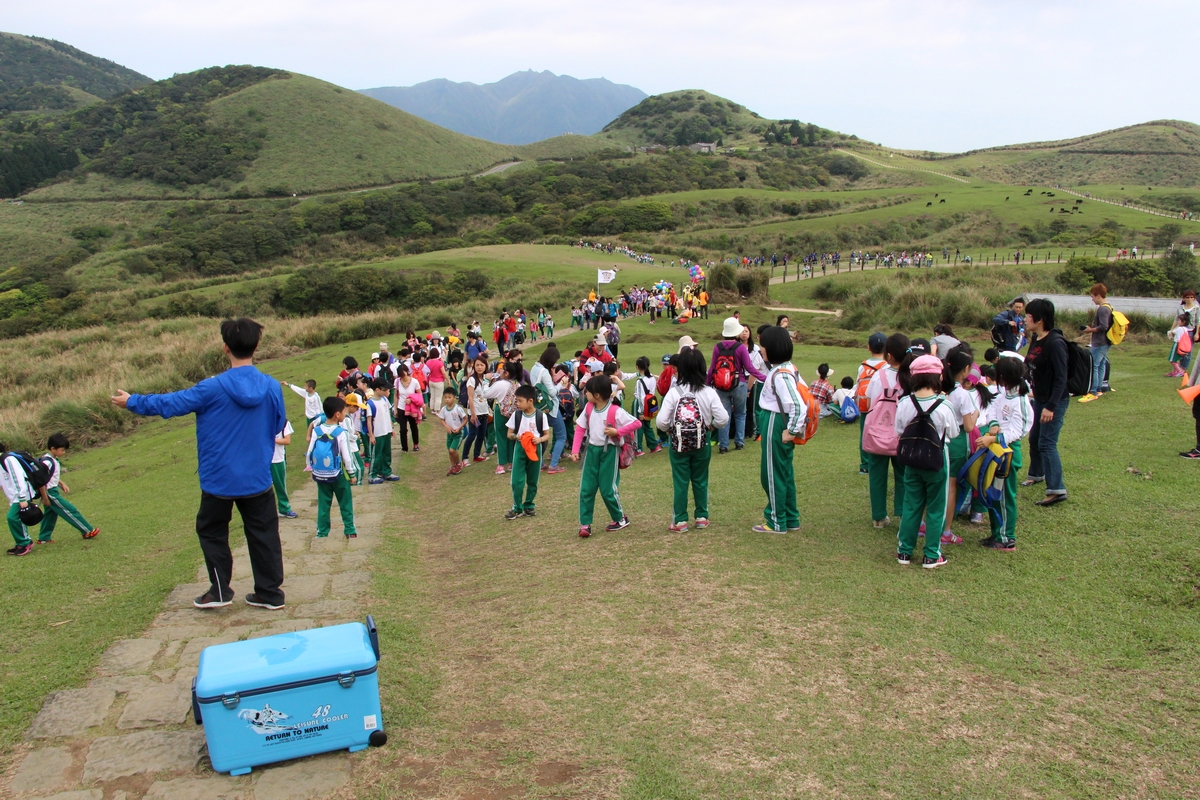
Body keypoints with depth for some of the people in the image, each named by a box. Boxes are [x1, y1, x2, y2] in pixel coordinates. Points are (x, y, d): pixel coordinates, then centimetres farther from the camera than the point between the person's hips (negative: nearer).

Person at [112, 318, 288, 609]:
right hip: (258, 478, 2)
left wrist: (132, 402, 12)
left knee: (212, 532, 18)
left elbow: (169, 404, -5)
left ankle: (220, 591, 21)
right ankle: (270, 593, 15)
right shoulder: (272, 388, -8)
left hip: (219, 479, -2)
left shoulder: (213, 388, -16)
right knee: (263, 533, 11)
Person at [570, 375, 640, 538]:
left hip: (609, 452, -5)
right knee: (586, 489, 1)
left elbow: (636, 423, -17)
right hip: (591, 450, 5)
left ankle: (621, 518, 23)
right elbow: (580, 428, 4)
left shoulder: (615, 411, -19)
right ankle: (585, 524, 8)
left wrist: (617, 432, -23)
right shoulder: (588, 408, -1)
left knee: (608, 489, 1)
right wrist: (575, 450, -2)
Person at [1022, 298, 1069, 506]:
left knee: (1047, 443, -10)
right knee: (1034, 439, 22)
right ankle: (1036, 474, 42)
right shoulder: (1035, 339, 5)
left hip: (1054, 401, -9)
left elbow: (1061, 377, -24)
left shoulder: (1055, 342, -22)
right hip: (1039, 398, 9)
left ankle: (1057, 489, -7)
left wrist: (1051, 406, -26)